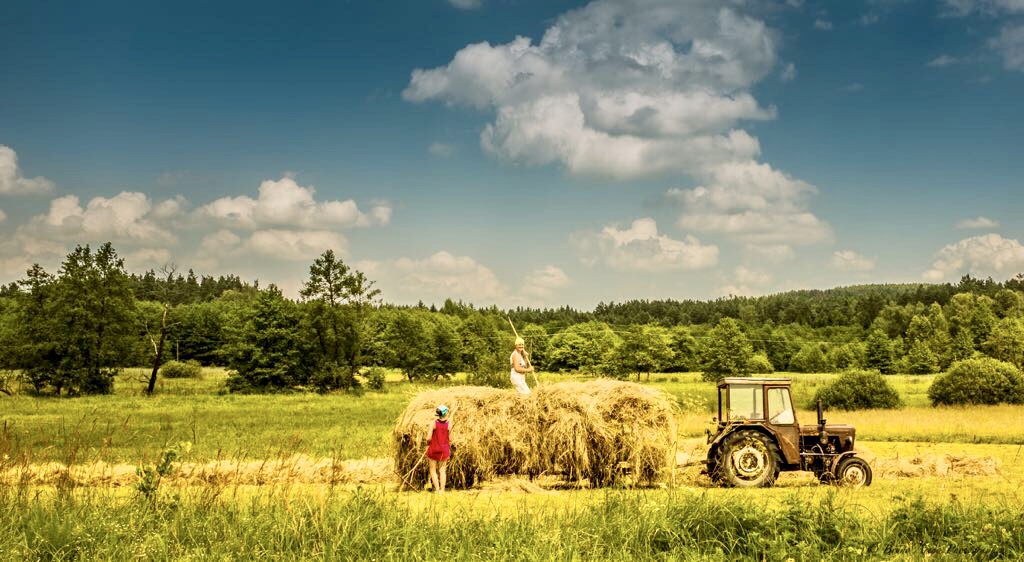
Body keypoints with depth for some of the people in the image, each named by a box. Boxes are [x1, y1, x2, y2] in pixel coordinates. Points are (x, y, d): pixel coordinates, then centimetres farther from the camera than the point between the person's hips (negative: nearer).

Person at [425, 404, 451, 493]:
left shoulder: (434, 423, -14)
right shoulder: (448, 424, -9)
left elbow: (429, 438, -14)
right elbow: (450, 439, -3)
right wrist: (449, 450, 12)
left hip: (433, 449, -2)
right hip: (444, 450, 2)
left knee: (433, 470, 12)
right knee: (442, 470, 14)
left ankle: (437, 489, 6)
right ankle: (442, 489, 12)